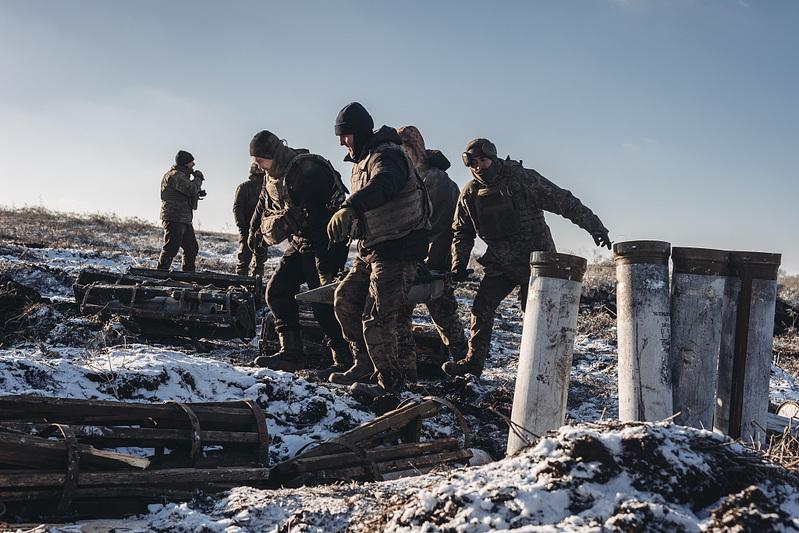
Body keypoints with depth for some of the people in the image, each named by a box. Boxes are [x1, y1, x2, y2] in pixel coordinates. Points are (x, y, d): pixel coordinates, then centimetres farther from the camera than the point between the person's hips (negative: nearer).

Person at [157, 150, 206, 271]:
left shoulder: (182, 175, 22)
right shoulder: (175, 175, -12)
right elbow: (191, 189, -22)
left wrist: (197, 194, 9)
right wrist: (198, 178, -4)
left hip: (184, 220, 11)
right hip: (174, 219, -11)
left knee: (192, 248, 13)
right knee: (171, 248, -12)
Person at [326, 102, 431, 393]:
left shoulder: (386, 155, -17)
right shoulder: (361, 161, 16)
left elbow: (383, 184, -41)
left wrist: (349, 208, -55)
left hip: (397, 251, -10)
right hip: (370, 250, 10)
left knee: (376, 320, -11)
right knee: (345, 300, 10)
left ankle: (389, 381, 5)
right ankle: (364, 364, 23)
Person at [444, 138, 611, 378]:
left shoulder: (522, 179, -12)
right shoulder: (470, 193, 3)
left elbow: (564, 202, -11)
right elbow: (462, 233, 15)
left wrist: (594, 226, -13)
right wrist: (459, 263, 1)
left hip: (534, 260, -4)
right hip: (500, 263, 5)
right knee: (481, 307, -3)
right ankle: (473, 361, 8)